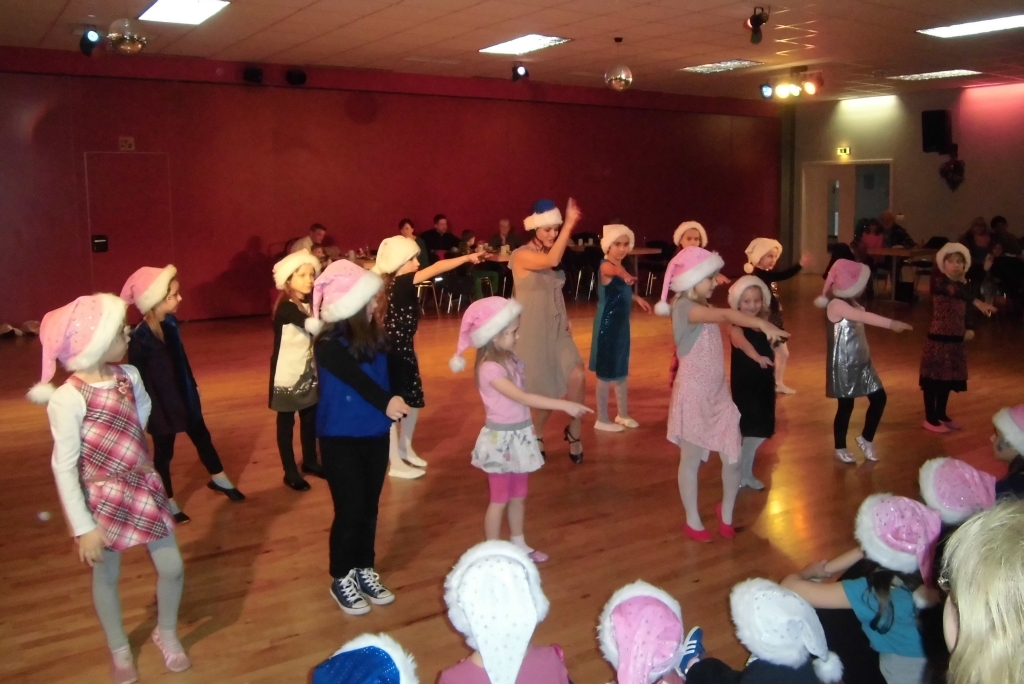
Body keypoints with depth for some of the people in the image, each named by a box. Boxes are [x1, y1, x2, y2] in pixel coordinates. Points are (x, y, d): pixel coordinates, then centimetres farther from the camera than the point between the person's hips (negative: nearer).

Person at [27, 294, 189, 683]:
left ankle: (166, 632, 37)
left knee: (171, 566, 9)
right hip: (104, 499, -5)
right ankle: (119, 650, 39)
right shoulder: (67, 399, -23)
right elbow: (63, 467, -19)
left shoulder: (128, 376, -7)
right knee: (106, 576, 14)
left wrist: (131, 452, 8)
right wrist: (82, 526, -17)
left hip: (144, 486, 5)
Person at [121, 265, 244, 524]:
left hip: (184, 396, 7)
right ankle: (168, 502, 31)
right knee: (164, 451, 12)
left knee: (202, 437, 23)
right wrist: (150, 410, -15)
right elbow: (138, 378, -18)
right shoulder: (140, 338, -25)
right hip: (161, 404, -7)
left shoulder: (170, 324, -6)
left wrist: (193, 386, 16)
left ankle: (218, 479, 46)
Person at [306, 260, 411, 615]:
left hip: (375, 434, 5)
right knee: (350, 511, 4)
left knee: (369, 508, 16)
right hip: (340, 438, -5)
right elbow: (356, 378, -28)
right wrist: (385, 401, -37)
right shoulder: (329, 344, -18)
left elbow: (388, 371, -4)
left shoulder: (375, 335, -2)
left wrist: (396, 400, -21)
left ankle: (364, 569, 35)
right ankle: (341, 579, 25)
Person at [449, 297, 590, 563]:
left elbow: (520, 398, 4)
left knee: (518, 496, 19)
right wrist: (564, 405, -32)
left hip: (520, 435, 7)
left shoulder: (511, 359, 2)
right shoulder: (490, 368, -23)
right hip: (501, 438, -7)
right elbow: (523, 398, -30)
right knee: (500, 500, 6)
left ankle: (519, 545, 34)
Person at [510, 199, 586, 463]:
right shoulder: (522, 255, -15)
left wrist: (566, 319, 5)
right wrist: (570, 223, -35)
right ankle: (536, 437, 26)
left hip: (557, 329, 6)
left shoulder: (548, 255, 10)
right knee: (547, 390, 2)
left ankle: (573, 432, 7)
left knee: (577, 377, -13)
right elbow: (552, 261, -34)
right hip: (533, 332, -6)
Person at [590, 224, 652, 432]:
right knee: (606, 373, 2)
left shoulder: (620, 266, 7)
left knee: (621, 371, 18)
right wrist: (625, 275, -68)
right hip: (607, 325, -8)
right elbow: (615, 271, -48)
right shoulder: (606, 265, -20)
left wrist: (637, 298, 19)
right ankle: (602, 419, 14)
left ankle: (623, 414, 31)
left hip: (621, 324, 9)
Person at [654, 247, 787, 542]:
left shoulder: (704, 307, 14)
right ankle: (692, 521, 26)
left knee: (733, 459, 8)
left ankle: (726, 514, 31)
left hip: (718, 393, 8)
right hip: (693, 395, -8)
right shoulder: (684, 308, -20)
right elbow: (726, 315, -36)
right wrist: (763, 324, -46)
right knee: (691, 460, 9)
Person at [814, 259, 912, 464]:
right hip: (843, 364, -9)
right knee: (846, 406, 2)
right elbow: (864, 317, -35)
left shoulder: (852, 304, 11)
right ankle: (840, 448, 22)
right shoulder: (836, 305, -21)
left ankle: (866, 439, 27)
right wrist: (891, 323, -44)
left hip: (861, 362, 9)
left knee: (879, 398, 8)